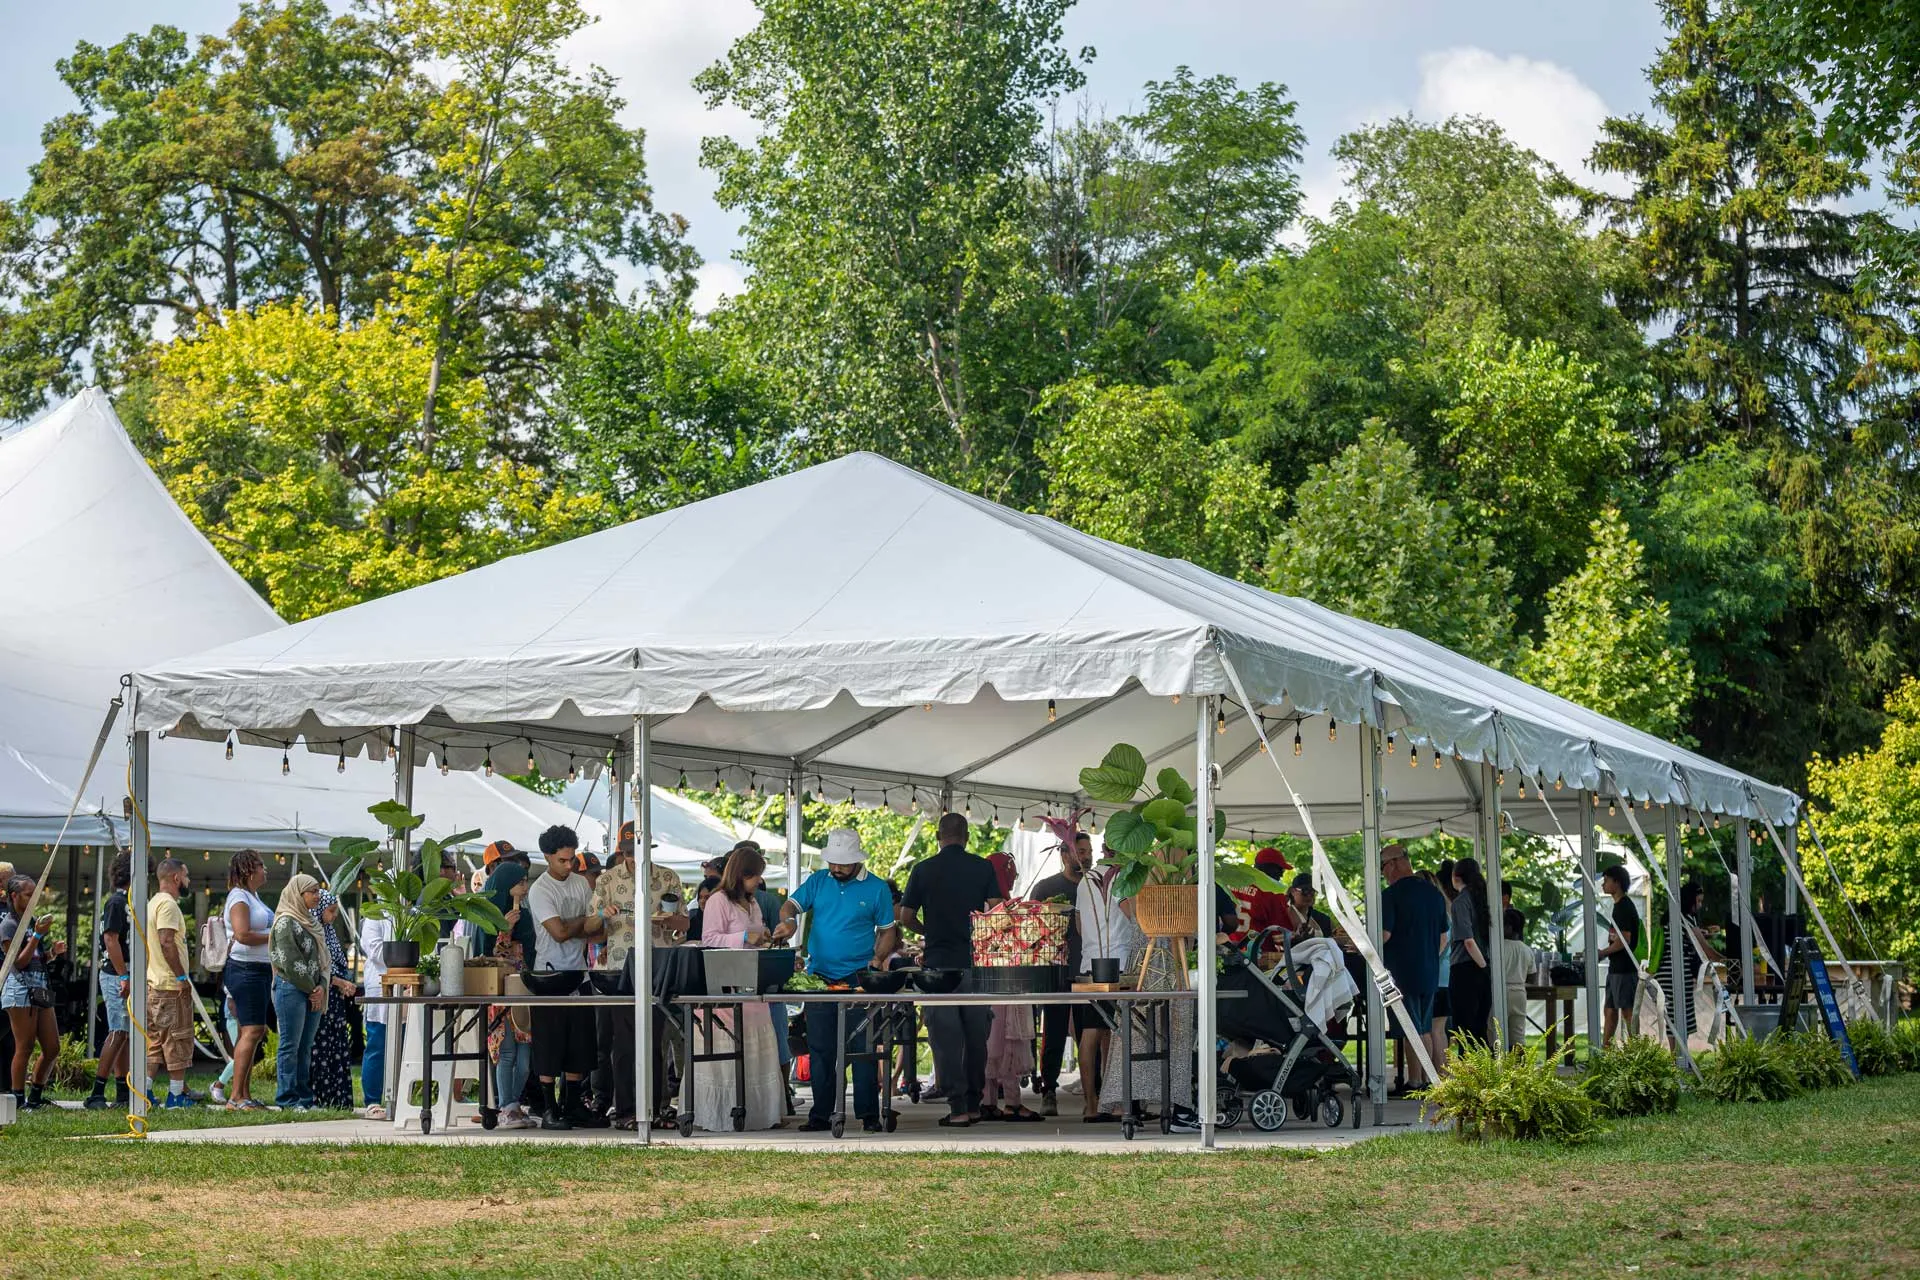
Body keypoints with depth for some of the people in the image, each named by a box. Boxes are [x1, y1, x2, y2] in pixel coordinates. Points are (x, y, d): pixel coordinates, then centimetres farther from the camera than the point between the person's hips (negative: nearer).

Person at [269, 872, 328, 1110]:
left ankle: (304, 1098, 12)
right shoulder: (286, 922, -8)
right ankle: (287, 1099, -3)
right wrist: (311, 988, -8)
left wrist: (321, 987, 1)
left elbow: (321, 958, 17)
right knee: (290, 1046, -5)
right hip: (291, 989, -8)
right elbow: (290, 962, -14)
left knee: (306, 1047, 9)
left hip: (312, 991, 8)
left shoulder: (311, 922, 17)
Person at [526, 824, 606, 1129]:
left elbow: (598, 926, 10)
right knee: (549, 1045, -3)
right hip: (551, 973, -6)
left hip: (578, 972, 6)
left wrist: (570, 930, -9)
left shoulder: (581, 883, 11)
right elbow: (559, 932, -18)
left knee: (579, 1044, 7)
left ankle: (574, 1106, 14)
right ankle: (549, 1110, 1)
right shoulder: (540, 890, -10)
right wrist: (584, 923, -1)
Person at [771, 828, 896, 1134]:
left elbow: (887, 930, 7)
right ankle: (820, 1114, 12)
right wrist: (788, 921, -23)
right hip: (819, 978, 3)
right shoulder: (818, 881, 8)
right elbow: (791, 904, 0)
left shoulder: (876, 888, 2)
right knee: (820, 1049, 6)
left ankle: (869, 1115, 0)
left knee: (862, 1048, -4)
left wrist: (878, 958, -10)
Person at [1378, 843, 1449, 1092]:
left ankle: (1414, 1082, -3)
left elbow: (1384, 935, -18)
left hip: (1403, 972, -7)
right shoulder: (1435, 894, 10)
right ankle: (1427, 1080, 15)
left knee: (1412, 1030, -4)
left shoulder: (1391, 895, -12)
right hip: (1430, 973, 7)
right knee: (1425, 1029, 13)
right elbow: (1443, 937, 15)